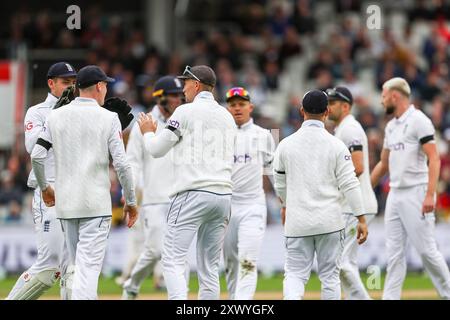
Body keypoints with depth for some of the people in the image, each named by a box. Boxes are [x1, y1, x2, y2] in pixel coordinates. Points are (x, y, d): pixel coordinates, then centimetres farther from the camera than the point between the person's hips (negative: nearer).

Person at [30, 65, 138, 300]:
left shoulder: (56, 116, 5)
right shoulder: (108, 118, -4)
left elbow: (36, 156, 1)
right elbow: (121, 163, -9)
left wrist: (44, 187, 17)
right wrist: (130, 201, 0)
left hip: (65, 202, 4)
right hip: (96, 204, -4)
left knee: (77, 265, 15)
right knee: (89, 265, -8)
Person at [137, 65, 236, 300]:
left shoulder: (186, 112, -3)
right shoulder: (227, 116, 18)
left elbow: (156, 149, -2)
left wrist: (148, 132, 20)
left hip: (193, 194, -7)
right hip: (224, 194, 7)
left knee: (173, 261, -8)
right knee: (209, 267, 10)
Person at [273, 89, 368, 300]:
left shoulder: (286, 144, 0)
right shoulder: (336, 145, -5)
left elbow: (280, 183, 13)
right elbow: (349, 184, -8)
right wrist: (361, 219, -4)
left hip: (297, 221, 1)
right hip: (329, 220, -1)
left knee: (295, 273, 3)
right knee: (329, 275, 9)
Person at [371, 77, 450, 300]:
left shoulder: (418, 121, -10)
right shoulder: (391, 126, 16)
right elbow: (384, 163, 26)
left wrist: (430, 195, -24)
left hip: (416, 194, -8)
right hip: (395, 195, 8)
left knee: (426, 249, -6)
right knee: (394, 252, 5)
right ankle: (390, 298, 4)